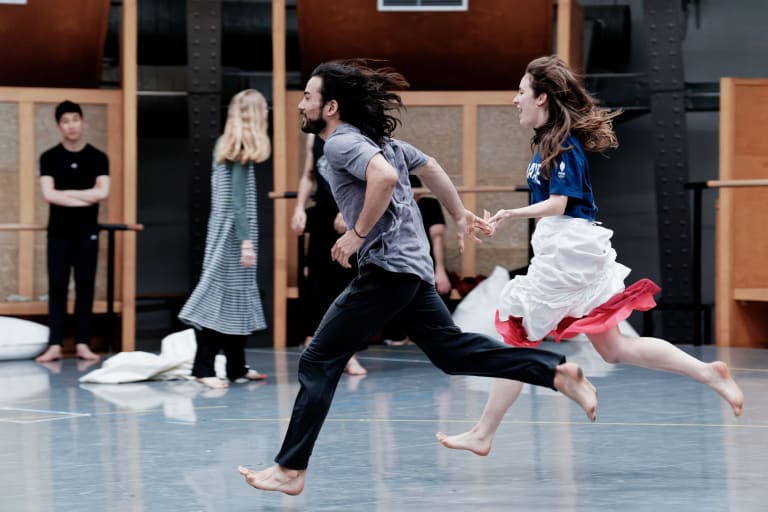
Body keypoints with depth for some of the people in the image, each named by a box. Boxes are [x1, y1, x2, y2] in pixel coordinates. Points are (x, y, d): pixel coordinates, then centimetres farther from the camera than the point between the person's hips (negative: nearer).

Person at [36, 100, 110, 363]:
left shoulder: (98, 158, 2)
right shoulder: (49, 158, 1)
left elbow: (103, 193, -11)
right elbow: (48, 194, -11)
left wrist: (66, 193, -10)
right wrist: (85, 198, -12)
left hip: (87, 233, 1)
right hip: (59, 233, -1)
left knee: (85, 287, 2)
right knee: (57, 287, -2)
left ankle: (82, 344, 6)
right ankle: (55, 345, -2)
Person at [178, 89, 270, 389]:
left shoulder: (226, 147, 14)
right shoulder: (242, 151, -12)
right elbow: (237, 201, -18)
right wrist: (246, 240, -22)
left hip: (224, 234, 9)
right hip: (233, 234, -9)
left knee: (236, 297, 11)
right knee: (221, 295, -10)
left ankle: (237, 368, 15)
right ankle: (203, 368, -12)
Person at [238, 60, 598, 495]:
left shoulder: (342, 142, -12)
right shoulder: (374, 138, 17)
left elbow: (385, 177, -31)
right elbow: (430, 167, 27)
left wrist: (357, 234, -21)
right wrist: (460, 214, 36)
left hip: (386, 269, -10)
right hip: (413, 267, 10)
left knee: (319, 362, -6)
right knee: (451, 349, 16)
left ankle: (290, 471, -6)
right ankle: (559, 373, 9)